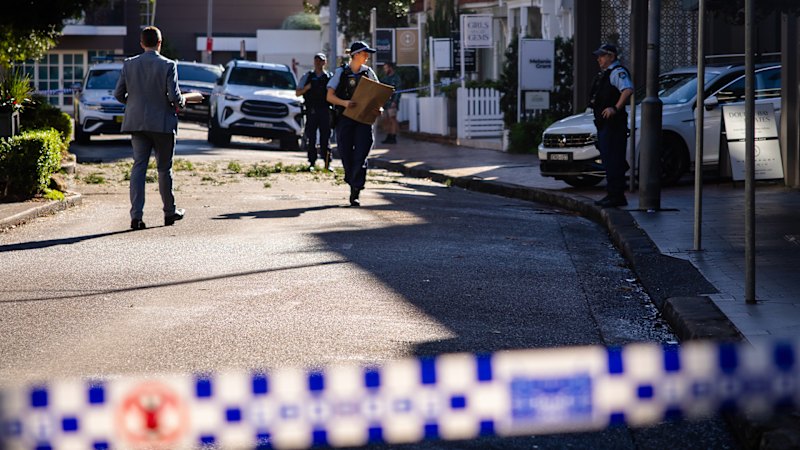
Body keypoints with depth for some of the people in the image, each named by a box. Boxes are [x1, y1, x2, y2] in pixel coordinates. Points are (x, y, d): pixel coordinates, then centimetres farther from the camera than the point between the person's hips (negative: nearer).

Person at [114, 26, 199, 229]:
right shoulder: (168, 66, -10)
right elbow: (175, 97, -15)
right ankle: (170, 212, 23)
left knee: (138, 166, 1)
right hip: (162, 123, -3)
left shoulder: (129, 64, 1)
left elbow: (118, 94, 3)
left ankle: (136, 215, -10)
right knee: (164, 168, 10)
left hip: (137, 123, 3)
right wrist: (181, 102, 8)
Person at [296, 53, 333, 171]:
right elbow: (298, 93, 9)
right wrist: (307, 87, -8)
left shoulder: (329, 77, 7)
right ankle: (311, 163, 5)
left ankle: (327, 163, 1)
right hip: (311, 111, 1)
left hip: (324, 111, -1)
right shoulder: (307, 76, 10)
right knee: (311, 138, 0)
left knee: (325, 138, -2)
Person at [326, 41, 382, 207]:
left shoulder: (368, 72, 8)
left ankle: (355, 193, -12)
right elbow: (330, 96, -1)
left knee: (361, 155, -11)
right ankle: (353, 184, 22)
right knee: (347, 155, 1)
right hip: (344, 118, -1)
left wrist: (378, 108, -8)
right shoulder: (341, 72, 2)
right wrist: (344, 103, -20)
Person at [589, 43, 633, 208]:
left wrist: (615, 109, -28)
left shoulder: (618, 72, -11)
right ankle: (613, 194, 18)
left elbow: (628, 90, -27)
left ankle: (616, 196, -11)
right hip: (604, 123, 11)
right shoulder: (605, 73, 22)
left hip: (613, 124, -11)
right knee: (607, 159, 13)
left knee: (613, 161, -11)